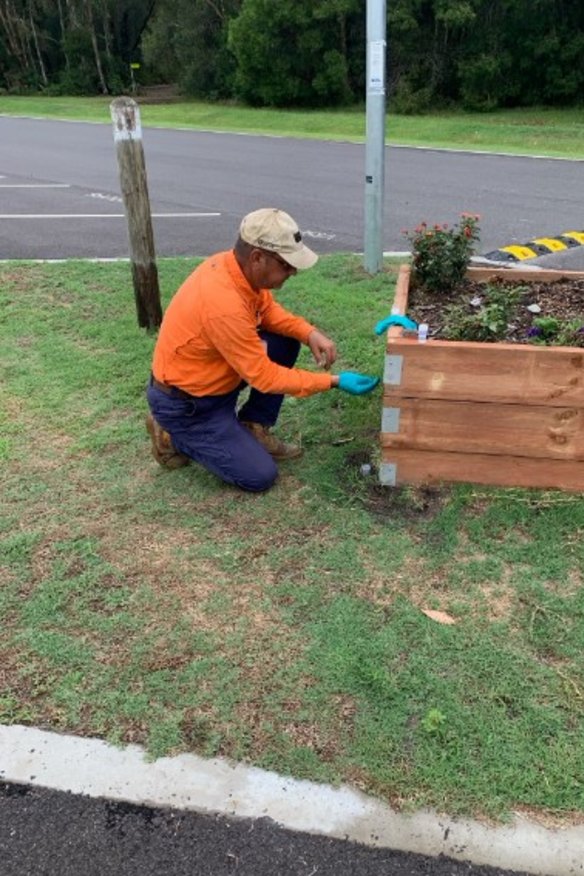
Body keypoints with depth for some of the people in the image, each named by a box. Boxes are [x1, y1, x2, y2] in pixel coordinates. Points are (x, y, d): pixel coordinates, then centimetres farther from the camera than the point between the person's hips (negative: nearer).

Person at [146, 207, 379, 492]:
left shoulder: (237, 265, -10)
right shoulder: (224, 304, -35)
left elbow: (269, 310, 7)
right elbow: (264, 376, -27)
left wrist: (310, 333, -11)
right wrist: (334, 381, -22)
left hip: (214, 378, 9)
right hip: (184, 402, -8)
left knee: (286, 343, -1)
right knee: (259, 475, -9)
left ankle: (252, 429, 10)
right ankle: (174, 436, 8)